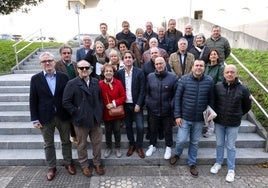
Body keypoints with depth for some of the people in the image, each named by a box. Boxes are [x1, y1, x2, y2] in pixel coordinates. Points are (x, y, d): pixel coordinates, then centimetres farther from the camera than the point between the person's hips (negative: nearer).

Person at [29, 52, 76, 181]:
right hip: (45, 117, 0)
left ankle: (68, 163, 33)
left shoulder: (63, 77, -2)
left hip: (63, 116, 1)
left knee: (66, 141, 14)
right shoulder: (35, 79, -2)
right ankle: (51, 167, 32)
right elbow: (33, 100, -2)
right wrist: (35, 119, -5)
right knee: (48, 144, 14)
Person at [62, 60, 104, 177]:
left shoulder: (95, 82, 6)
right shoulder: (72, 84, -9)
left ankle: (97, 163, 33)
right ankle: (84, 165, 32)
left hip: (96, 119, 4)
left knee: (97, 143, 13)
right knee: (82, 145, 12)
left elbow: (100, 98, 13)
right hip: (81, 119, -4)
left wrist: (100, 110, 2)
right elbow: (66, 102, -11)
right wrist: (76, 113, -13)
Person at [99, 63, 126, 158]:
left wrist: (114, 103, -17)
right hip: (106, 112, 0)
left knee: (117, 130, 11)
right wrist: (106, 105, -16)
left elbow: (123, 97, -6)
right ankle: (108, 148, 33)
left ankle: (117, 148, 29)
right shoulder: (100, 84, -10)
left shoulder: (118, 83, -7)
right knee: (108, 130, 14)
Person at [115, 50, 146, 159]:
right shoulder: (119, 73, 0)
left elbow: (142, 90, -7)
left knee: (140, 127, -1)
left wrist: (138, 104, -12)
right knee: (128, 126, 12)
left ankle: (139, 147, 20)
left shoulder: (139, 72, -6)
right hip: (125, 105, 2)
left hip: (136, 104, -2)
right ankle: (131, 145, 31)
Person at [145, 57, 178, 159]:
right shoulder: (150, 77, -1)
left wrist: (171, 105, -12)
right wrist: (148, 102, -3)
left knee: (168, 130, 15)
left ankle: (168, 147, 36)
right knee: (153, 129, 19)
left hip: (167, 110, -2)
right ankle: (152, 146, 40)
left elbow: (176, 94, -6)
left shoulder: (172, 77, -9)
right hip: (153, 109, 2)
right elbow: (147, 92, 7)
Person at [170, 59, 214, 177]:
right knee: (181, 140, 1)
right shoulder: (184, 79, -8)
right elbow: (177, 98, -6)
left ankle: (192, 163, 35)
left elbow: (211, 99, 3)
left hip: (199, 119, 2)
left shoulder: (209, 81, -5)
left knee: (195, 142, 14)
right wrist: (177, 115, -8)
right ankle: (177, 154, 35)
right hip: (184, 117, -1)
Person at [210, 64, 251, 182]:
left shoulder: (243, 89, -10)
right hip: (219, 122, 2)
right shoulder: (217, 87, -8)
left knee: (231, 146, 11)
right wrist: (214, 114, 4)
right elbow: (212, 102, 7)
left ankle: (231, 169, 27)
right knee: (219, 144, 17)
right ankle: (218, 163, 37)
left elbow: (247, 106, 5)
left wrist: (238, 115, 6)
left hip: (233, 124, -1)